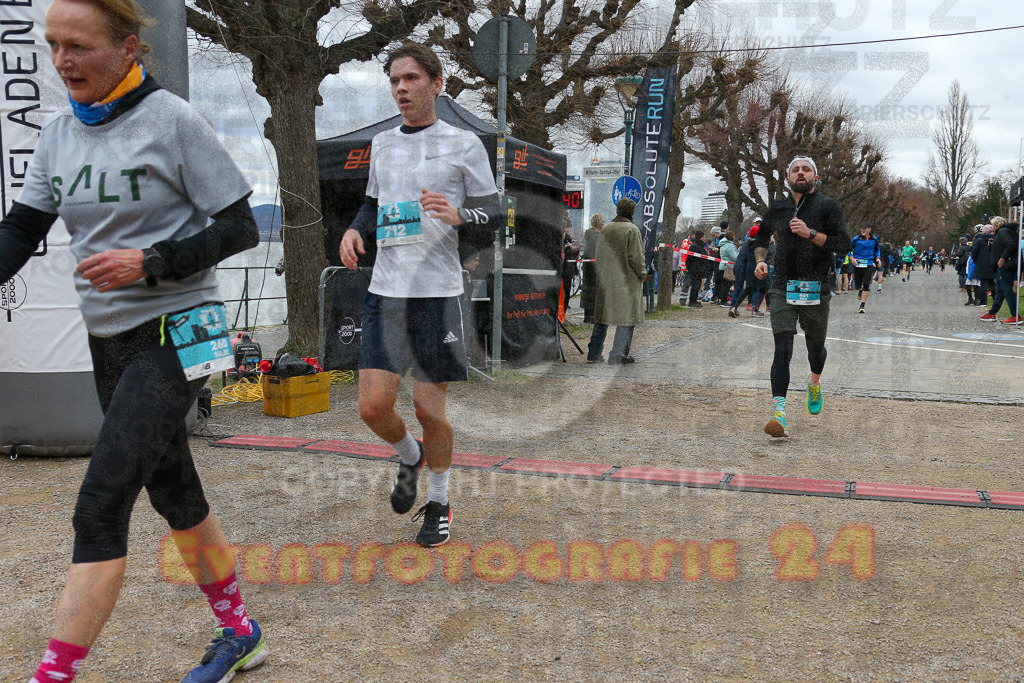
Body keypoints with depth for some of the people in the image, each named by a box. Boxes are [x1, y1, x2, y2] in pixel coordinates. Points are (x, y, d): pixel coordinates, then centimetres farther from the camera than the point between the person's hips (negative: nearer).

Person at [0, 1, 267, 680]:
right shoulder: (60, 131, 7)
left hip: (174, 332, -7)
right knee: (173, 492, 15)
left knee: (101, 505, -14)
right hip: (109, 338, 7)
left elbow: (240, 227, -10)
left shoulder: (172, 120, -11)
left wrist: (149, 263, -20)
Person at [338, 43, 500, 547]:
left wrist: (458, 215, -19)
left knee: (430, 409, 1)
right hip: (384, 292, 4)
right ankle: (409, 458, 31)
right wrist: (354, 230, 5)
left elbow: (492, 217, 3)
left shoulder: (464, 145, 2)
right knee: (373, 406, -3)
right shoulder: (382, 144, 16)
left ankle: (439, 502, 25)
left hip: (437, 292, -4)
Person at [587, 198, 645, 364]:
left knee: (602, 314, 12)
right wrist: (641, 275, 1)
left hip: (606, 281, 6)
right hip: (627, 280, -6)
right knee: (626, 316, 1)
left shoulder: (605, 229, 8)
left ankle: (594, 353, 14)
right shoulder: (632, 230, -10)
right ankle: (618, 354, -2)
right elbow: (636, 257, -11)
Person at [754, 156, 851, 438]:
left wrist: (810, 233, -17)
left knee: (816, 346, 15)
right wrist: (760, 260, 8)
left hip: (815, 290, -1)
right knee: (782, 349, -12)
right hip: (783, 290, 1)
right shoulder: (777, 209, 11)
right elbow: (762, 238, 28)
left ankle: (814, 382, 49)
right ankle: (779, 413, -19)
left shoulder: (827, 206, 1)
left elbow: (844, 245, -7)